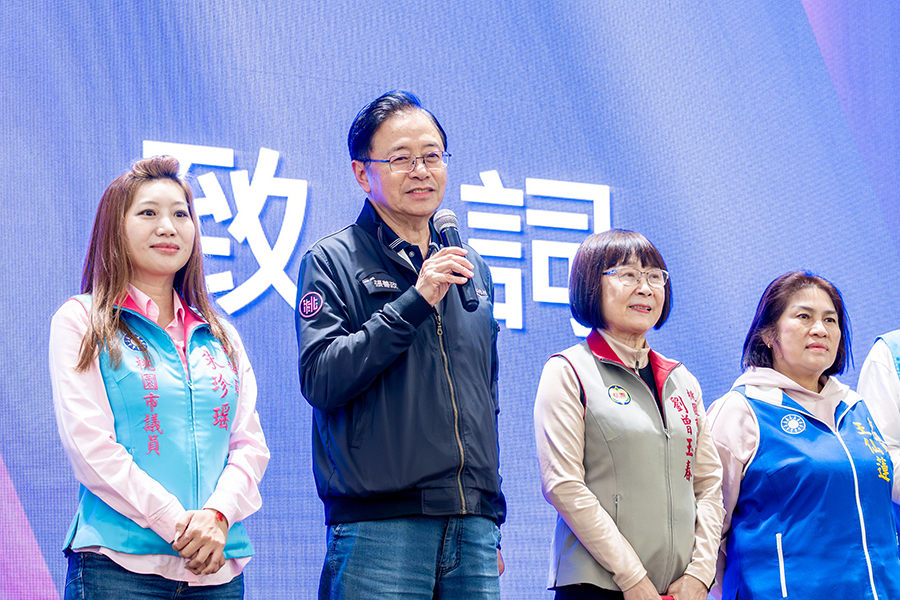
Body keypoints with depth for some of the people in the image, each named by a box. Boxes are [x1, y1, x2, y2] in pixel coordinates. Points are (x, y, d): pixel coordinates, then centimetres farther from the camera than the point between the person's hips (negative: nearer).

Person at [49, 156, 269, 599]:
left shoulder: (222, 337, 16)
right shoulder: (80, 321, 3)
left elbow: (251, 444, 9)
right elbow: (89, 444, -8)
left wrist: (218, 513, -11)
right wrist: (175, 524, -15)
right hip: (119, 564, -4)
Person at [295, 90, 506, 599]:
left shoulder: (473, 270, 18)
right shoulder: (332, 260, 1)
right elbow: (319, 379, -12)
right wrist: (415, 302, -15)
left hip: (473, 529, 5)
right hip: (378, 531, -5)